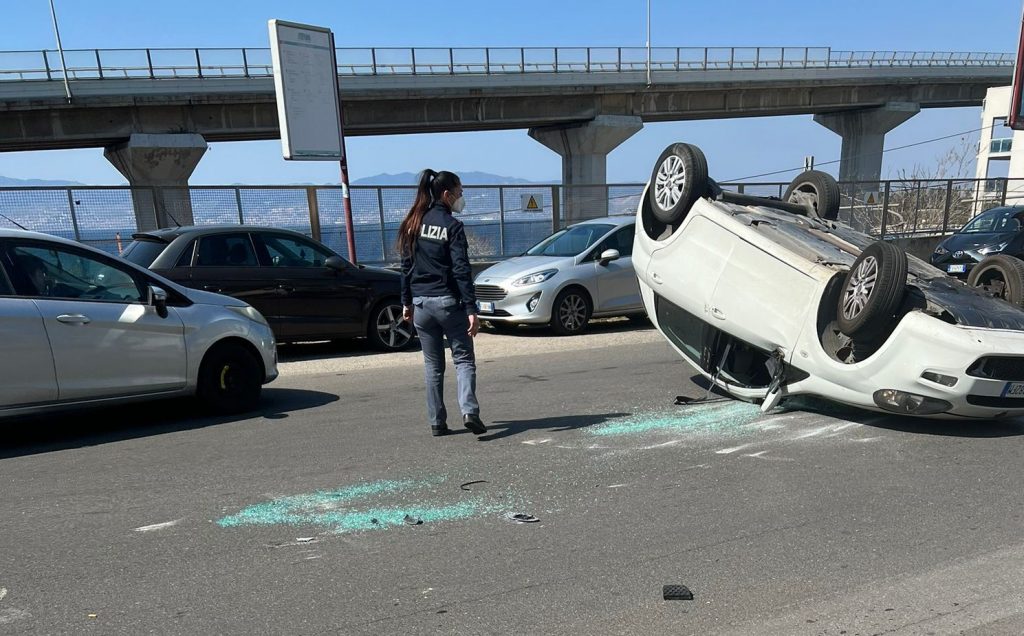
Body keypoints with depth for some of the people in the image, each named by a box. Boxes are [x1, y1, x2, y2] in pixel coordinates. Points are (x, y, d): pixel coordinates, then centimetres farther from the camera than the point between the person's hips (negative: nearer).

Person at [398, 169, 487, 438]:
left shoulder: (414, 224, 7)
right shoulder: (452, 225, -9)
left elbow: (407, 265, 9)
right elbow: (461, 270, -14)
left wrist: (406, 302, 15)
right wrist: (471, 309, -16)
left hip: (421, 303, 5)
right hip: (448, 302, -5)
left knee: (433, 365, 12)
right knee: (464, 359, 6)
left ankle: (437, 422, 15)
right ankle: (469, 411, -11)